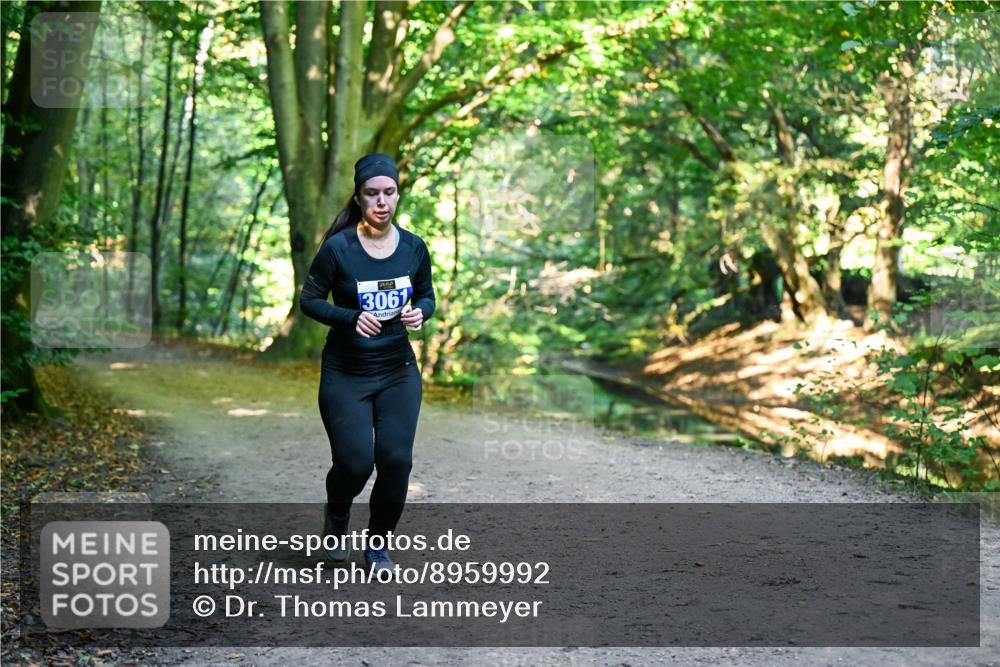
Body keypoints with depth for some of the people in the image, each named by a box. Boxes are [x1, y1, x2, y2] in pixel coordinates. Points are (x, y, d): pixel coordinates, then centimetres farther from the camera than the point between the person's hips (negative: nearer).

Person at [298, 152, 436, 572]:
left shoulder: (414, 247, -3)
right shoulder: (337, 248, -13)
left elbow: (427, 297, 10)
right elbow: (308, 300, -7)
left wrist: (419, 313, -13)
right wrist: (351, 318, -23)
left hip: (399, 372, 3)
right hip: (345, 375, -3)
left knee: (396, 460, -6)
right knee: (355, 463, -8)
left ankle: (377, 543, 19)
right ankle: (337, 513, 30)